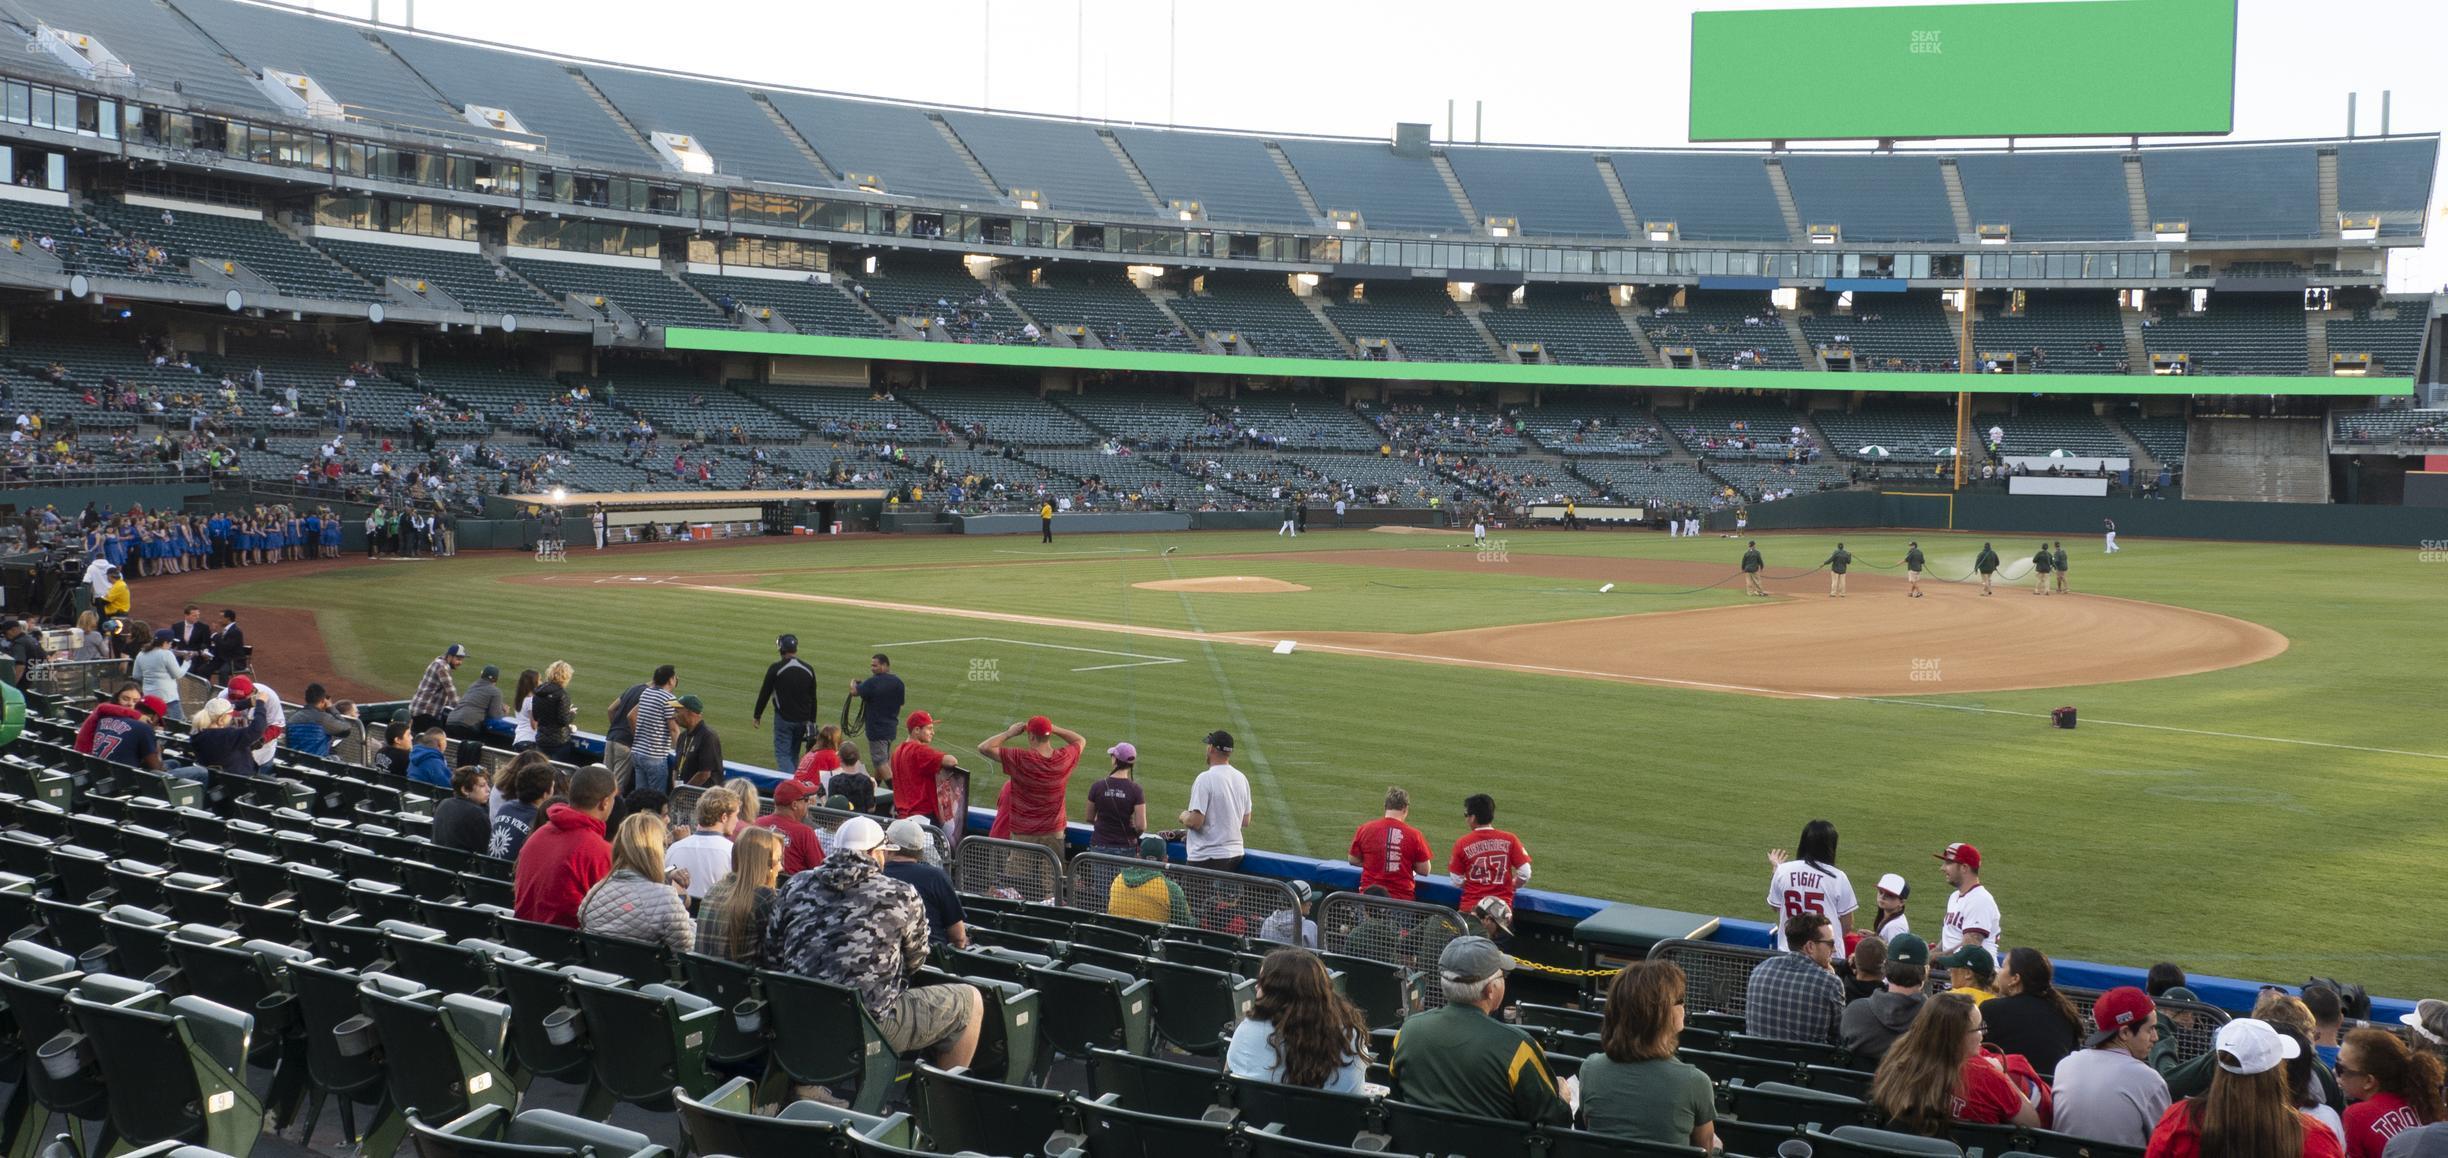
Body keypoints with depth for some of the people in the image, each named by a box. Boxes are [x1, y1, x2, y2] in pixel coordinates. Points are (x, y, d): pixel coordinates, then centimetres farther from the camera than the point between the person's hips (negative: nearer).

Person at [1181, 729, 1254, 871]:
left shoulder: (1205, 778, -15)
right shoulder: (1242, 778, 9)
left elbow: (1194, 822, -18)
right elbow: (1246, 822, 15)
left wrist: (1184, 816, 2)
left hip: (1207, 856, -8)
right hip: (1236, 853, 8)